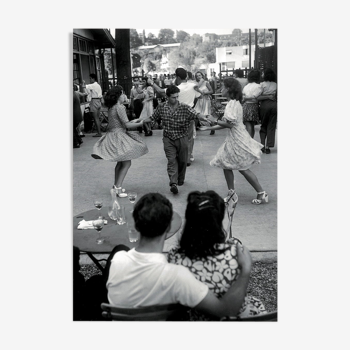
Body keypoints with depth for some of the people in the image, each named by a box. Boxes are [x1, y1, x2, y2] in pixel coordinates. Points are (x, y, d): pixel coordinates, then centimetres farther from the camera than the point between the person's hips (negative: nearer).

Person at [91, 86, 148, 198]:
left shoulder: (111, 108, 11)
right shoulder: (120, 107, -16)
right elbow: (126, 124, -19)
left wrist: (132, 122, 21)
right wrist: (140, 124, -5)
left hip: (112, 135, 9)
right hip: (119, 135, -9)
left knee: (120, 162, 20)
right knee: (126, 163, -3)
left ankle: (116, 186, 27)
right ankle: (118, 188, -6)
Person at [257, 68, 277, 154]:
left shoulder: (262, 84, -5)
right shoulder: (275, 85, 2)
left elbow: (258, 97, -13)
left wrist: (267, 97, -6)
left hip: (264, 105, -1)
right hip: (274, 105, 1)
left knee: (263, 126, 13)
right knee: (271, 126, 5)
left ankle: (263, 145, 7)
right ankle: (268, 146, 2)